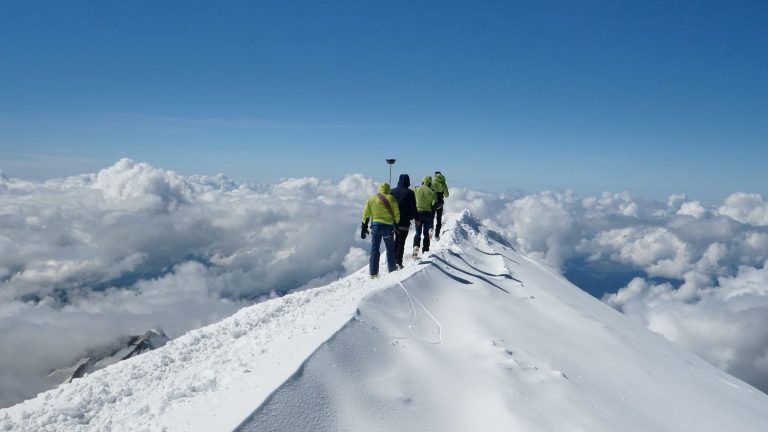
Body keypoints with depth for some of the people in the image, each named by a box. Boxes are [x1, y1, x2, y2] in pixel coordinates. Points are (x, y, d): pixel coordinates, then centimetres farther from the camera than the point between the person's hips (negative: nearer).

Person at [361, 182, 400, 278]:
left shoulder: (371, 198, 5)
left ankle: (373, 273, 5)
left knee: (374, 249, 6)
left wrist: (364, 228, 11)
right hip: (388, 226, -1)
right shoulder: (391, 198, -2)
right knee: (390, 248, 16)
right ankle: (392, 268, 26)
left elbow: (366, 215, 6)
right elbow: (396, 214, -2)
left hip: (375, 225, 2)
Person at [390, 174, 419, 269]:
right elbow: (413, 208, -7)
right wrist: (416, 218, 4)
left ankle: (394, 258, 19)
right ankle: (398, 261, -2)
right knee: (401, 241, 1)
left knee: (397, 239, 20)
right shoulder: (410, 193, -9)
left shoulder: (392, 192, 2)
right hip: (404, 222, -4)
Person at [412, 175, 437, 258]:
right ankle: (425, 251, 10)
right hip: (427, 213, -1)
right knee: (426, 233, 11)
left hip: (417, 213, 1)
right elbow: (434, 204, -9)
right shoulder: (431, 192, -5)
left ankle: (416, 247, -11)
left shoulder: (415, 190, 2)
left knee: (418, 233, 12)